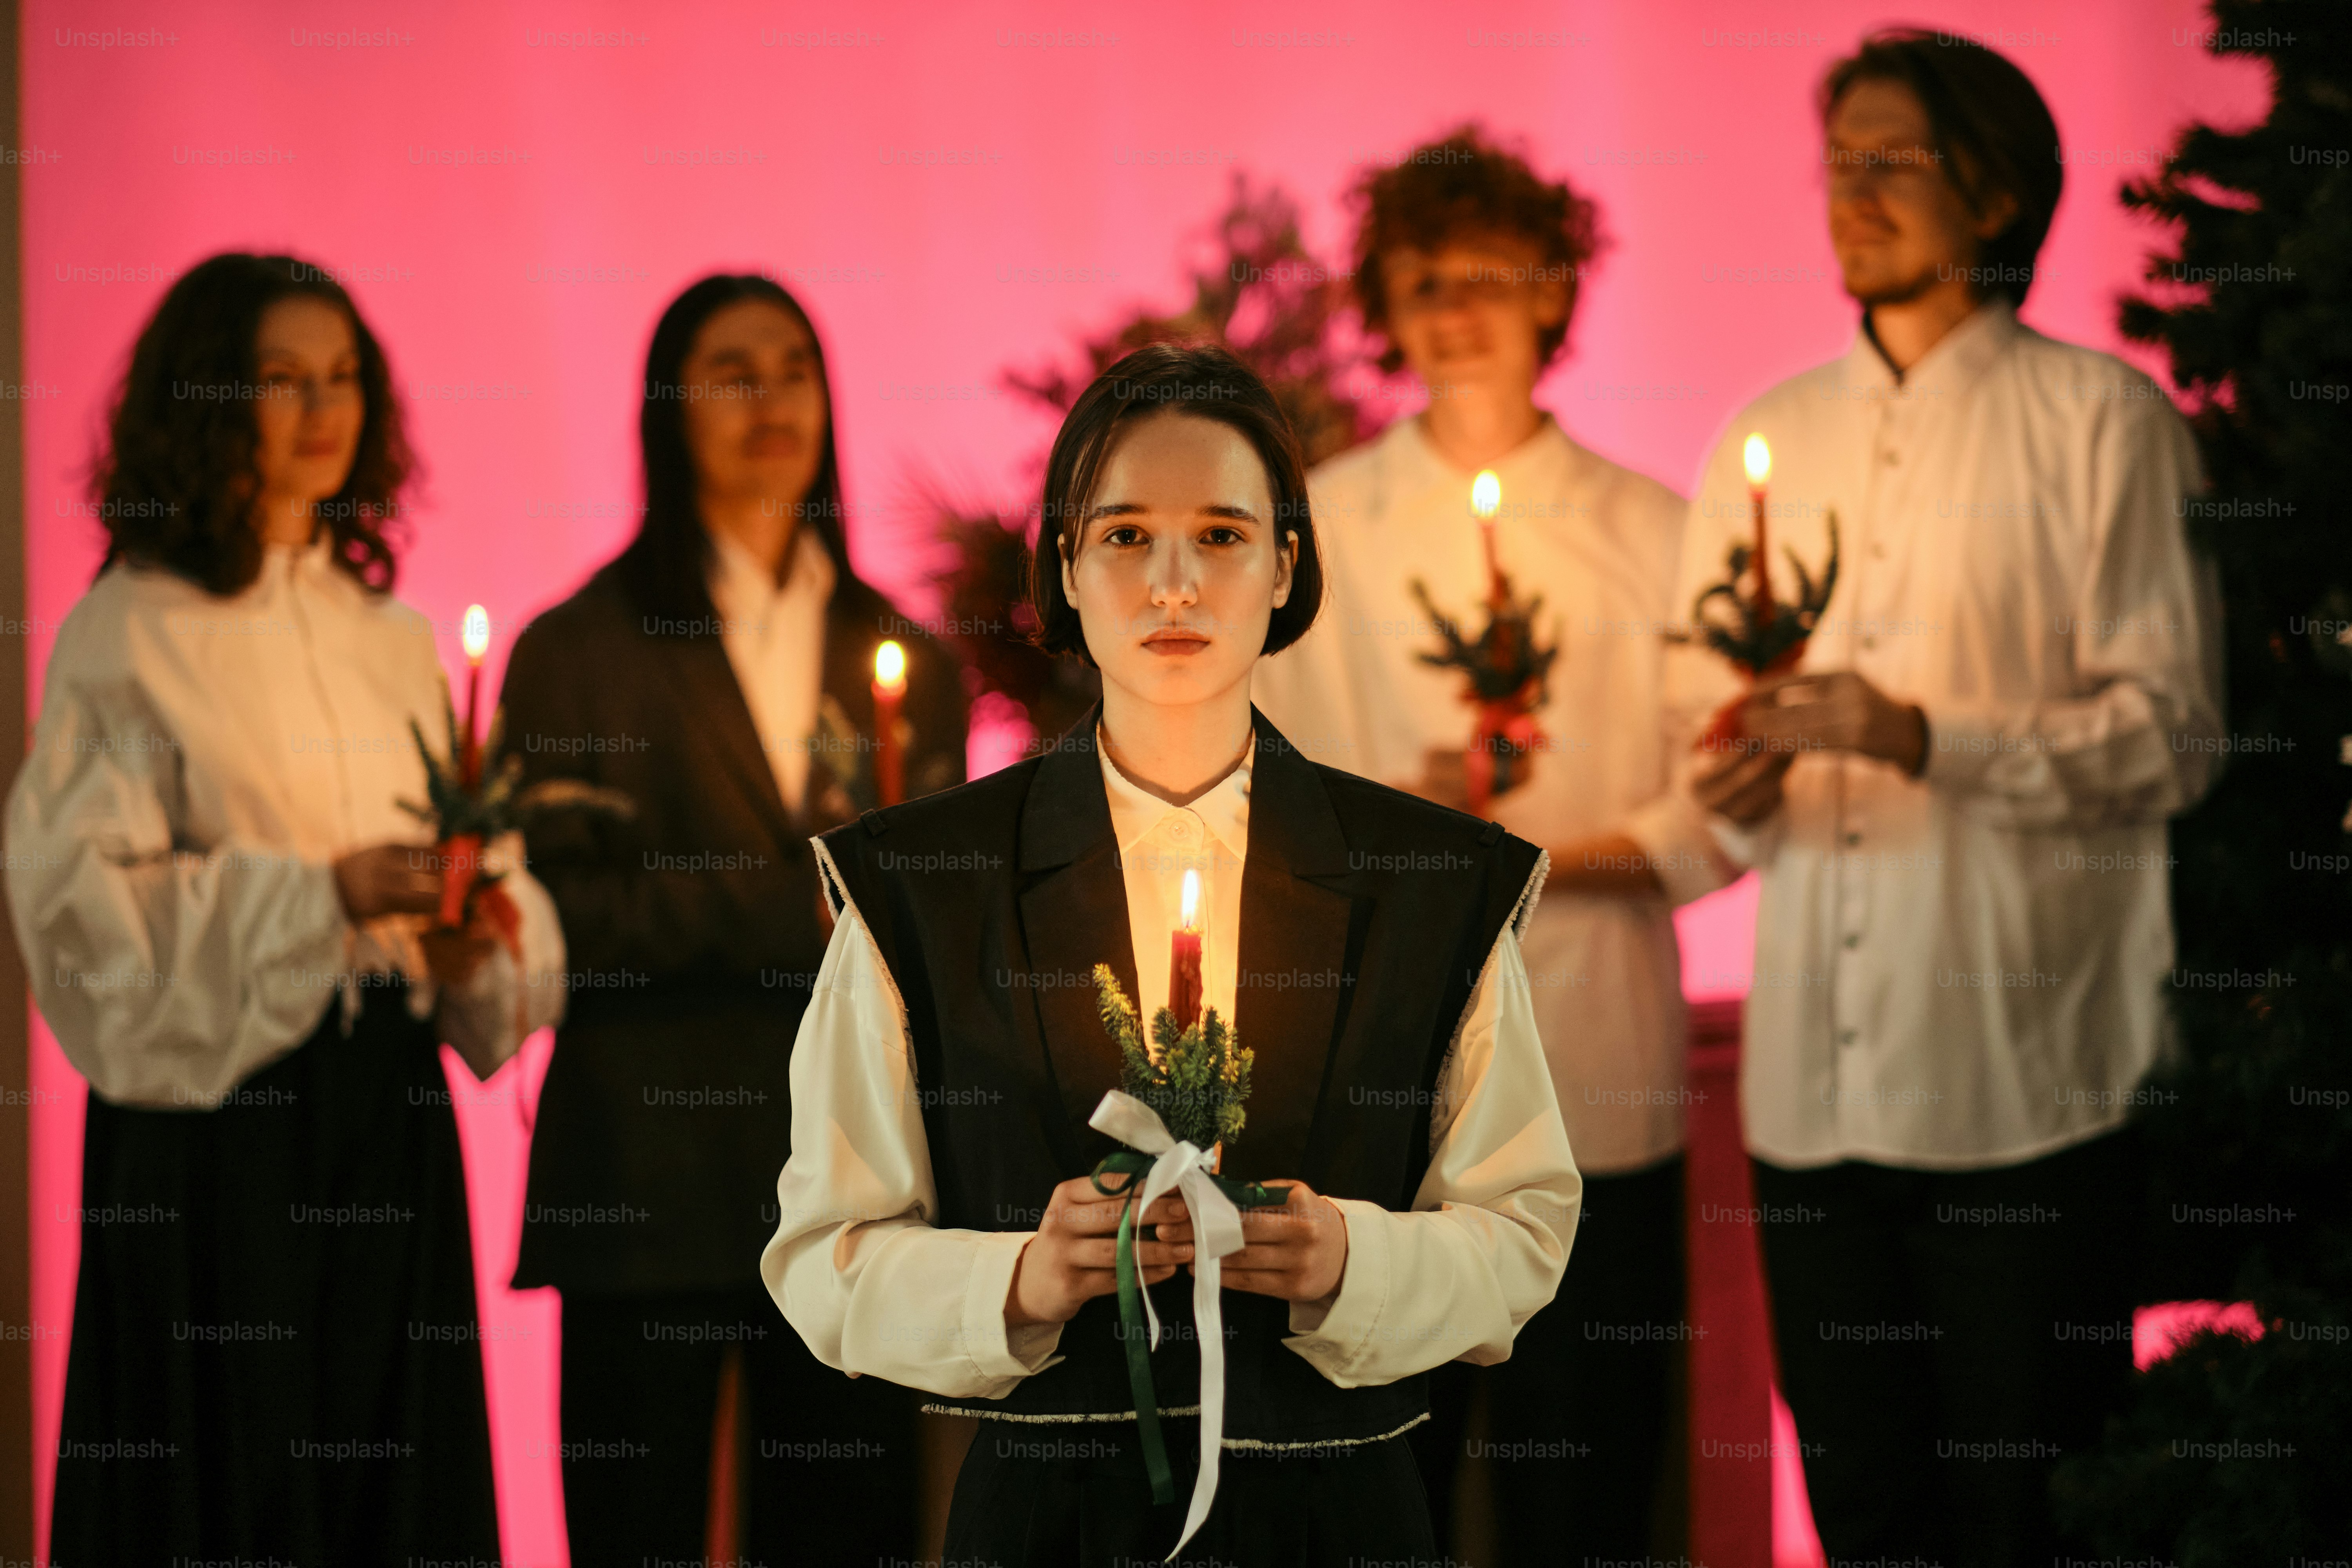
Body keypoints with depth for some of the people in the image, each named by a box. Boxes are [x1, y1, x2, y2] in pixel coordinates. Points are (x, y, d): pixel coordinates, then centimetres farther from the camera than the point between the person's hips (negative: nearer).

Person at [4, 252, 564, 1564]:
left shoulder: (395, 640, 14)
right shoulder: (130, 632, -4)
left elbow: (471, 878, 16)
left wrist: (471, 939, -7)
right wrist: (323, 893, -19)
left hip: (387, 1111, 5)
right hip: (212, 1117, -5)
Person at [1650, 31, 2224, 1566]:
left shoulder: (2103, 420, -1)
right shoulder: (1768, 437, 15)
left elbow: (2173, 733, -8)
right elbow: (1698, 714, 17)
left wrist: (1926, 737, -18)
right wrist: (1735, 775, -6)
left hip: (2025, 1076, -5)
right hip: (1815, 1076, 5)